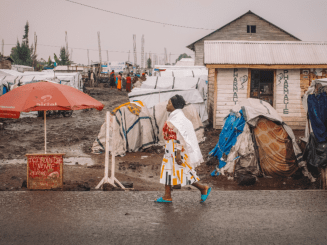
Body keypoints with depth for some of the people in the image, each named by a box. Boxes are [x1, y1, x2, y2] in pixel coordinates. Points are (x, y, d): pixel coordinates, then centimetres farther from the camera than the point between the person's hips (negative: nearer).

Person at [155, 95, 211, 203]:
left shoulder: (178, 119, -20)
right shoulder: (174, 116, 11)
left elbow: (180, 137, -23)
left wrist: (178, 154, -24)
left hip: (177, 149, -10)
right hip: (170, 149, 10)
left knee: (182, 172, -4)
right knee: (167, 170, 11)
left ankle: (203, 188, 7)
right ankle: (167, 196, 16)